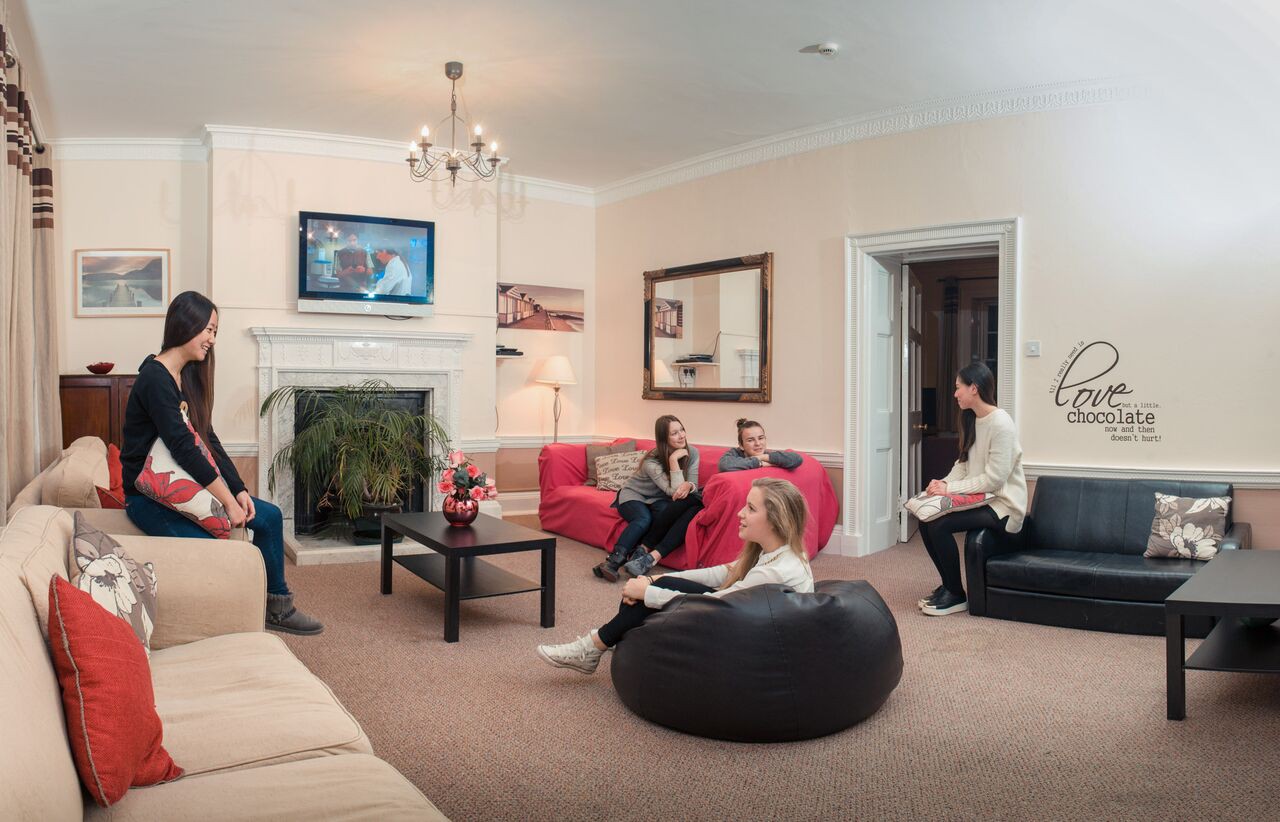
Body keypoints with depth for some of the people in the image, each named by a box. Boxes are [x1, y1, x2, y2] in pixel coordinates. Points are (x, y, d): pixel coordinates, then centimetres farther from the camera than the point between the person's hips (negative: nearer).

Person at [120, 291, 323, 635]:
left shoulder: (189, 376, 9)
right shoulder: (155, 379, -19)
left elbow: (207, 440, 7)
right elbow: (183, 449, -25)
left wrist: (239, 490, -3)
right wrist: (228, 501, -23)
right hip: (147, 496, -9)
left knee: (269, 516, 3)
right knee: (216, 552, -29)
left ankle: (276, 607, 14)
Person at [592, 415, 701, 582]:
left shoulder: (692, 453, -11)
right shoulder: (652, 462, -24)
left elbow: (693, 485, -9)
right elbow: (674, 491, -31)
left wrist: (688, 485, -34)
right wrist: (674, 460, -35)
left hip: (658, 500, 4)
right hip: (633, 495, -4)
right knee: (644, 520, -38)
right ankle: (613, 562, -44)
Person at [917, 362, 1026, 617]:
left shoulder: (1000, 423, -20)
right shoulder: (972, 420, 9)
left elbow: (994, 479, -23)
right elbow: (963, 464, 12)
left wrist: (951, 488, -21)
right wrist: (943, 483, -7)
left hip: (1003, 504, -9)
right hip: (980, 499, 9)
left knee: (940, 525, -23)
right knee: (926, 520, -7)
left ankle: (956, 596, -5)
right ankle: (948, 585, 9)